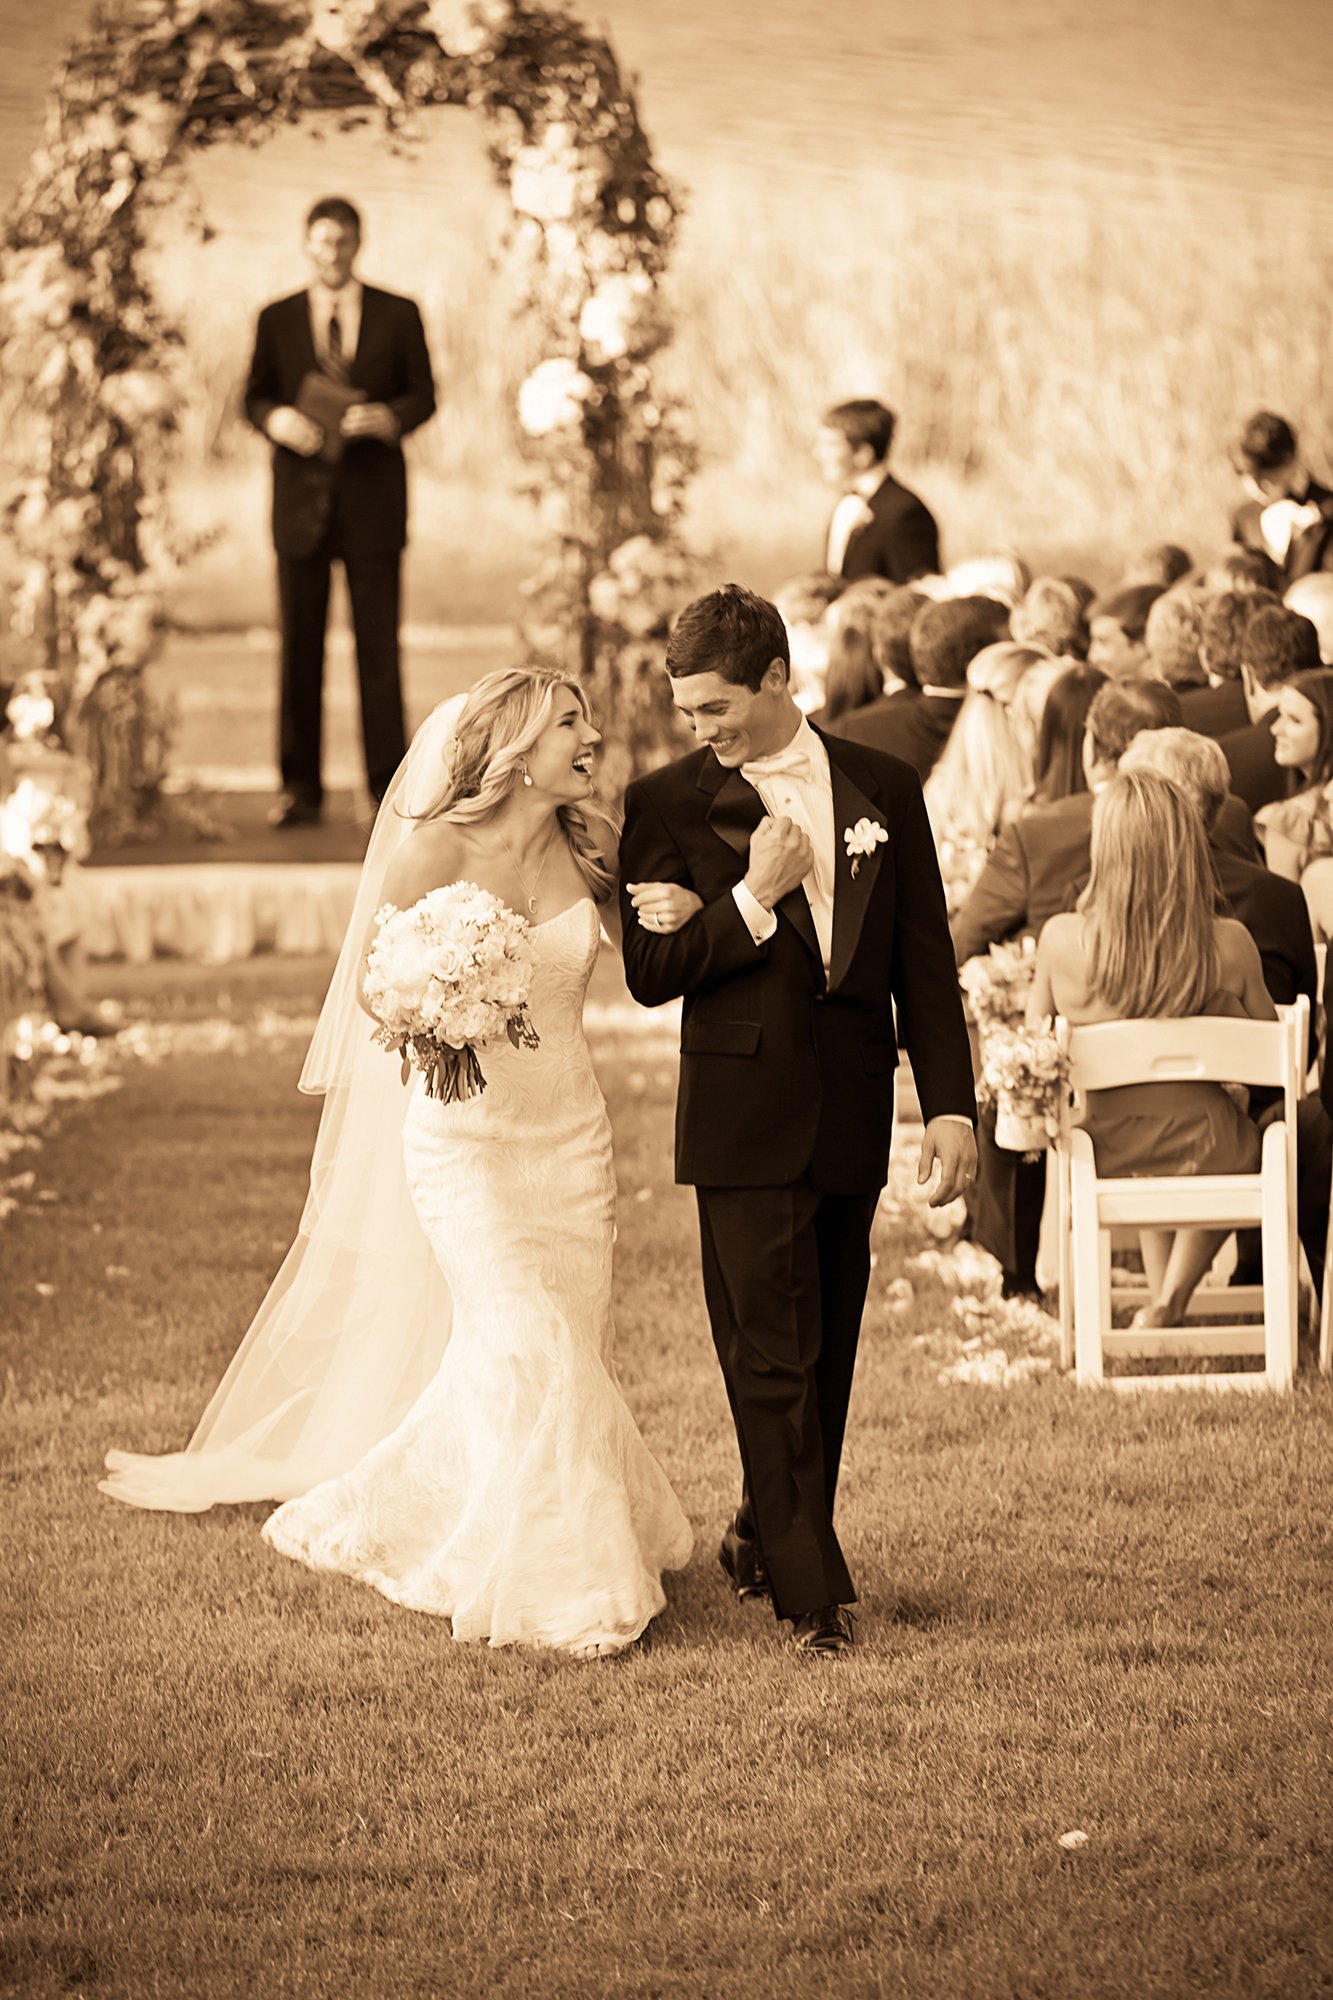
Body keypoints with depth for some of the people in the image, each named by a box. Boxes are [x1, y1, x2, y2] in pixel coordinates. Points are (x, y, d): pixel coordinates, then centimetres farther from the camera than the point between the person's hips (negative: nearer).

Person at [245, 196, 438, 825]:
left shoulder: (398, 315, 6)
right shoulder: (276, 319, 9)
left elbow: (423, 394, 7)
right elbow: (255, 396, 12)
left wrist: (390, 417, -14)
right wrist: (275, 418, -10)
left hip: (373, 497, -1)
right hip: (301, 498, 1)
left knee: (378, 645, -2)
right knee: (300, 646, 2)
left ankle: (389, 788, 4)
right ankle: (300, 788, 9)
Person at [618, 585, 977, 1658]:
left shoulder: (884, 789, 6)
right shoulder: (669, 801, -1)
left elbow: (924, 961, 8)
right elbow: (651, 971, -5)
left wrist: (952, 1103, 3)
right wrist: (753, 897, -15)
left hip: (852, 1115, 3)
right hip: (744, 1116, -3)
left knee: (829, 1351, 10)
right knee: (773, 1359, -6)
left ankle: (766, 1536, 28)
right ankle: (814, 1590, -3)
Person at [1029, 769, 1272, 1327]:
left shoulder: (1062, 939, -17)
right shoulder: (1229, 944, -17)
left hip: (1111, 1156, 1)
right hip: (1211, 1155, -1)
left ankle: (1159, 1291, 34)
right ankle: (1173, 1296, 23)